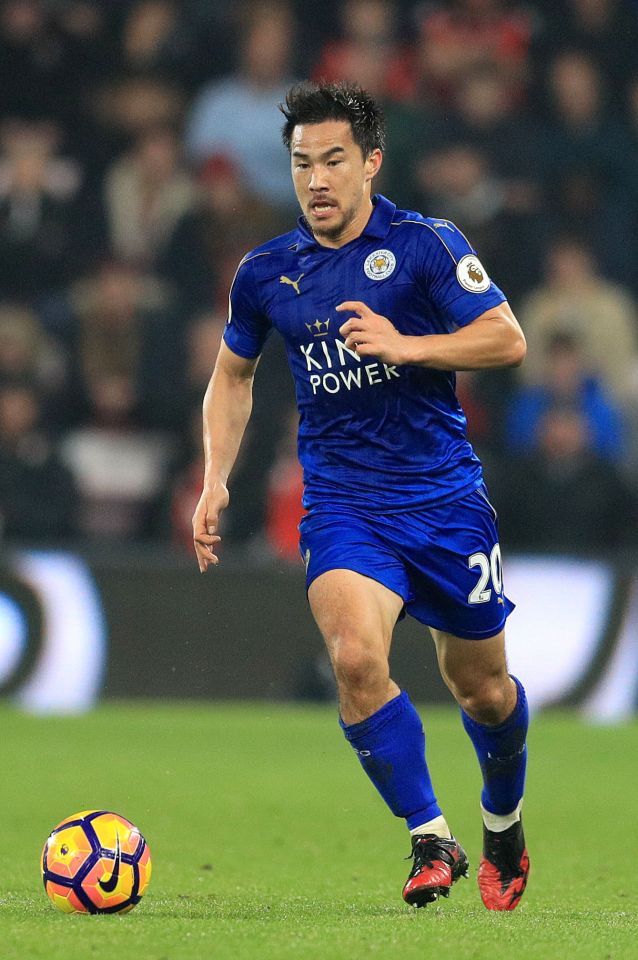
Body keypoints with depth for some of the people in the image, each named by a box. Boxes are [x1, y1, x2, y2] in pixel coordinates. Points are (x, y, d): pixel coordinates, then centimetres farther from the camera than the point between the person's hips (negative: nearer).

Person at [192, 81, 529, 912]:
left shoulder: (427, 245, -6)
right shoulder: (266, 274, 5)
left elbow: (507, 340, -11)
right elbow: (233, 376, 20)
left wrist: (403, 344, -23)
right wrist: (216, 482, 8)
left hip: (444, 496, -1)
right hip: (342, 503, 1)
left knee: (479, 685, 10)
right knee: (355, 657, -25)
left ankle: (504, 823, 40)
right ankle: (432, 841, -13)